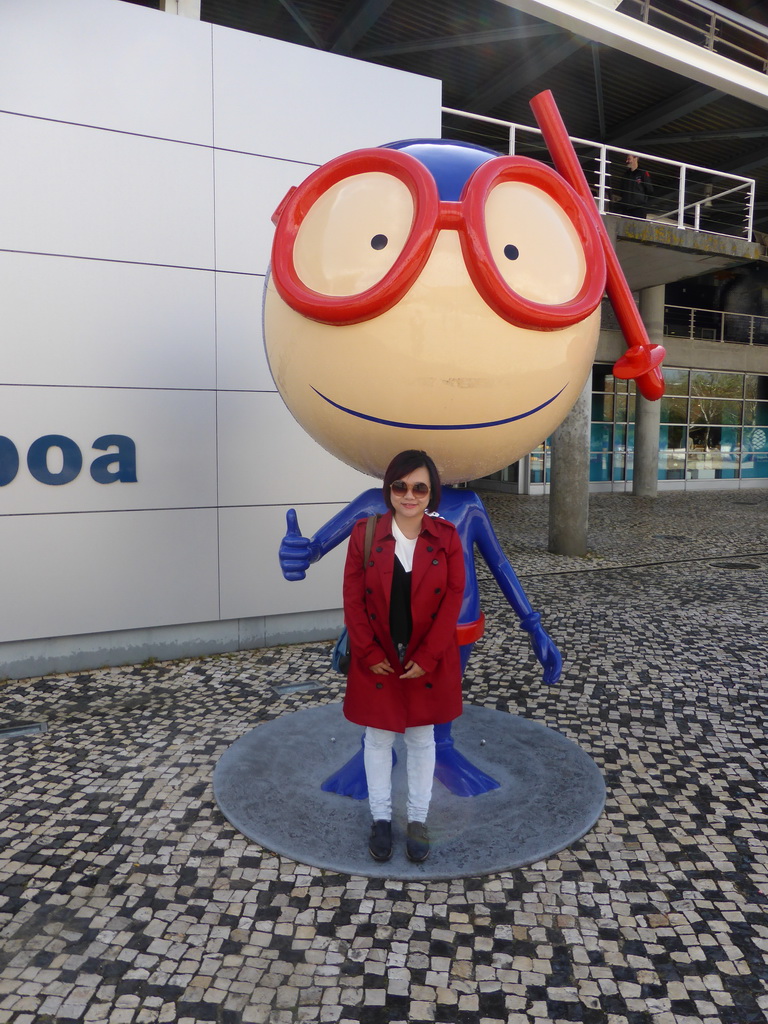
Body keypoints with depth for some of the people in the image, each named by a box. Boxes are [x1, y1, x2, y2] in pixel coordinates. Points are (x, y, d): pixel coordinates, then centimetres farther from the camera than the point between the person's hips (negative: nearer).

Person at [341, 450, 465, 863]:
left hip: (428, 661, 0)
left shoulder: (446, 536, -7)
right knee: (378, 739, 15)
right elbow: (353, 599, -6)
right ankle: (380, 817, 34)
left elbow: (453, 599, -8)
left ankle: (418, 819, 34)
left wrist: (427, 657, -13)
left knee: (421, 739, 16)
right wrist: (370, 654, -11)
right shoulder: (365, 533, -8)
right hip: (377, 660, 0)